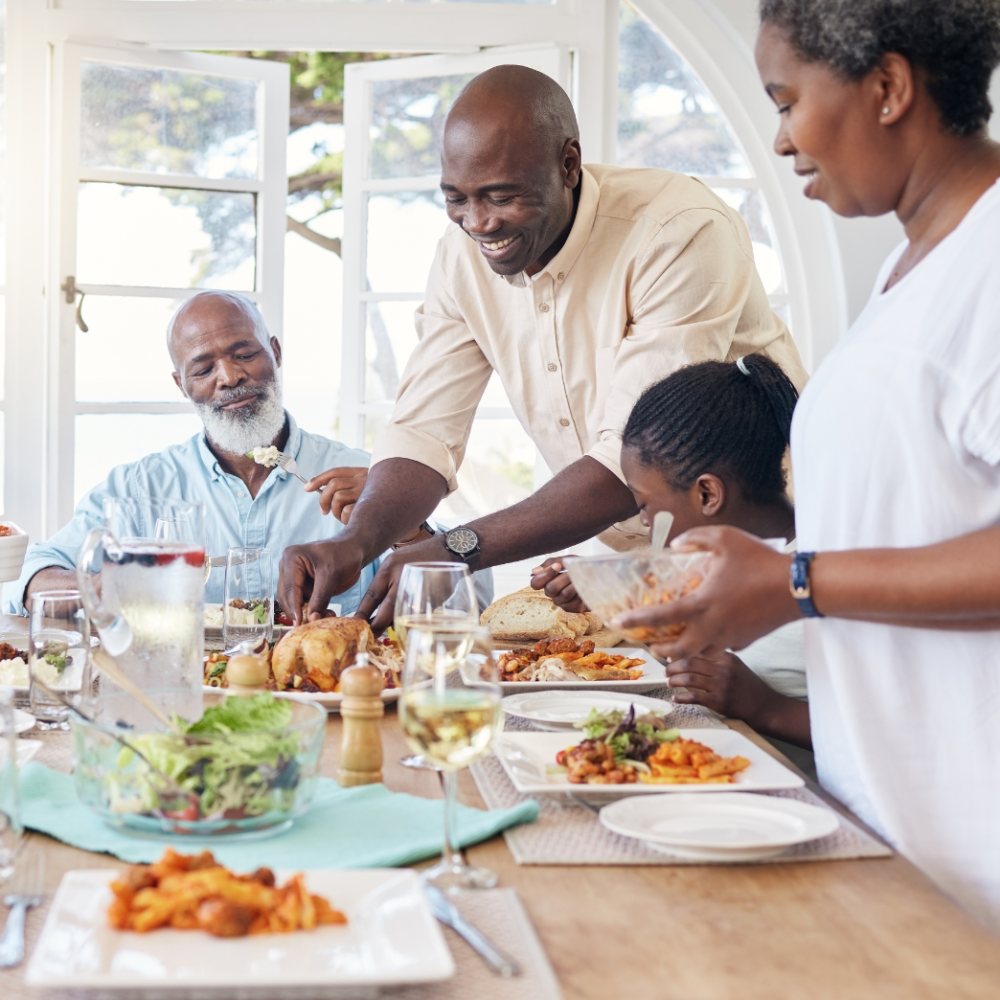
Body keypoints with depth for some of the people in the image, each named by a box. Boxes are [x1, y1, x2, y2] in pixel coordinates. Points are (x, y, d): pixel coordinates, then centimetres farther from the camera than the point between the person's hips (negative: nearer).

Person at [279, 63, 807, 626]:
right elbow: (425, 433, -4)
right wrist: (356, 543, -25)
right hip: (620, 558, 4)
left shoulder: (683, 235, -24)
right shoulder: (464, 252, -4)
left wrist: (457, 551, -35)